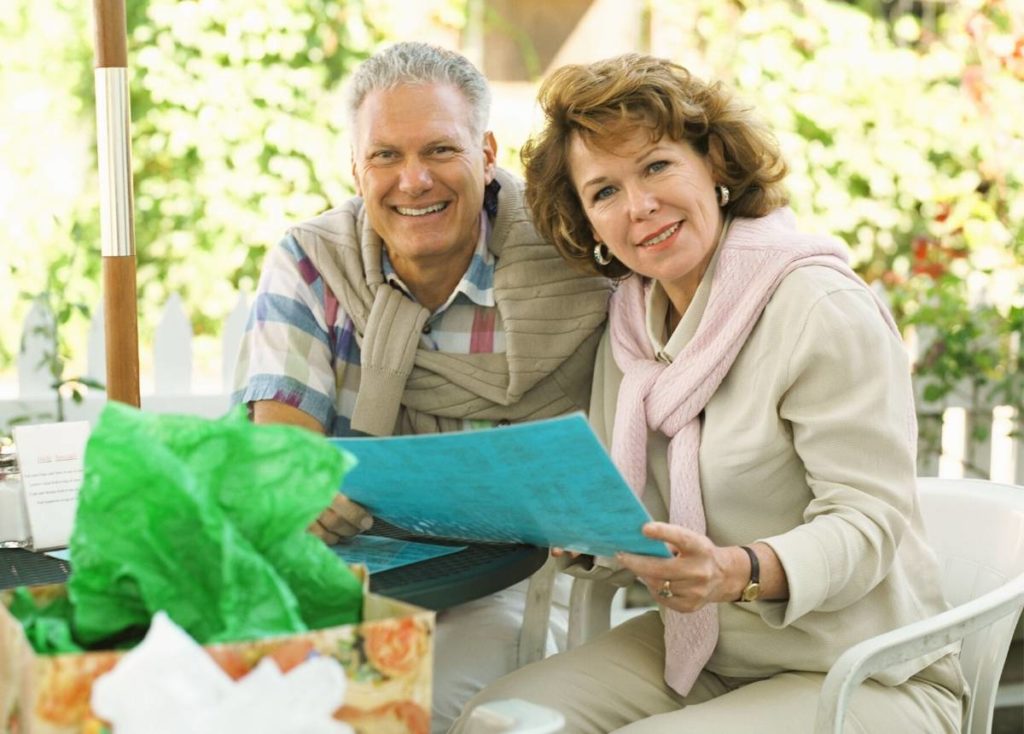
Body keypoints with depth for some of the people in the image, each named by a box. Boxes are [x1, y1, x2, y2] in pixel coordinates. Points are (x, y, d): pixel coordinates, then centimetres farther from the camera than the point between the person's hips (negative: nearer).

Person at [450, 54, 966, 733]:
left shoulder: (826, 311, -17)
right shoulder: (631, 323, 5)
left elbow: (867, 523, -20)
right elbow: (641, 532, 7)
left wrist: (738, 571, -37)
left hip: (859, 680, -6)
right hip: (696, 658, 6)